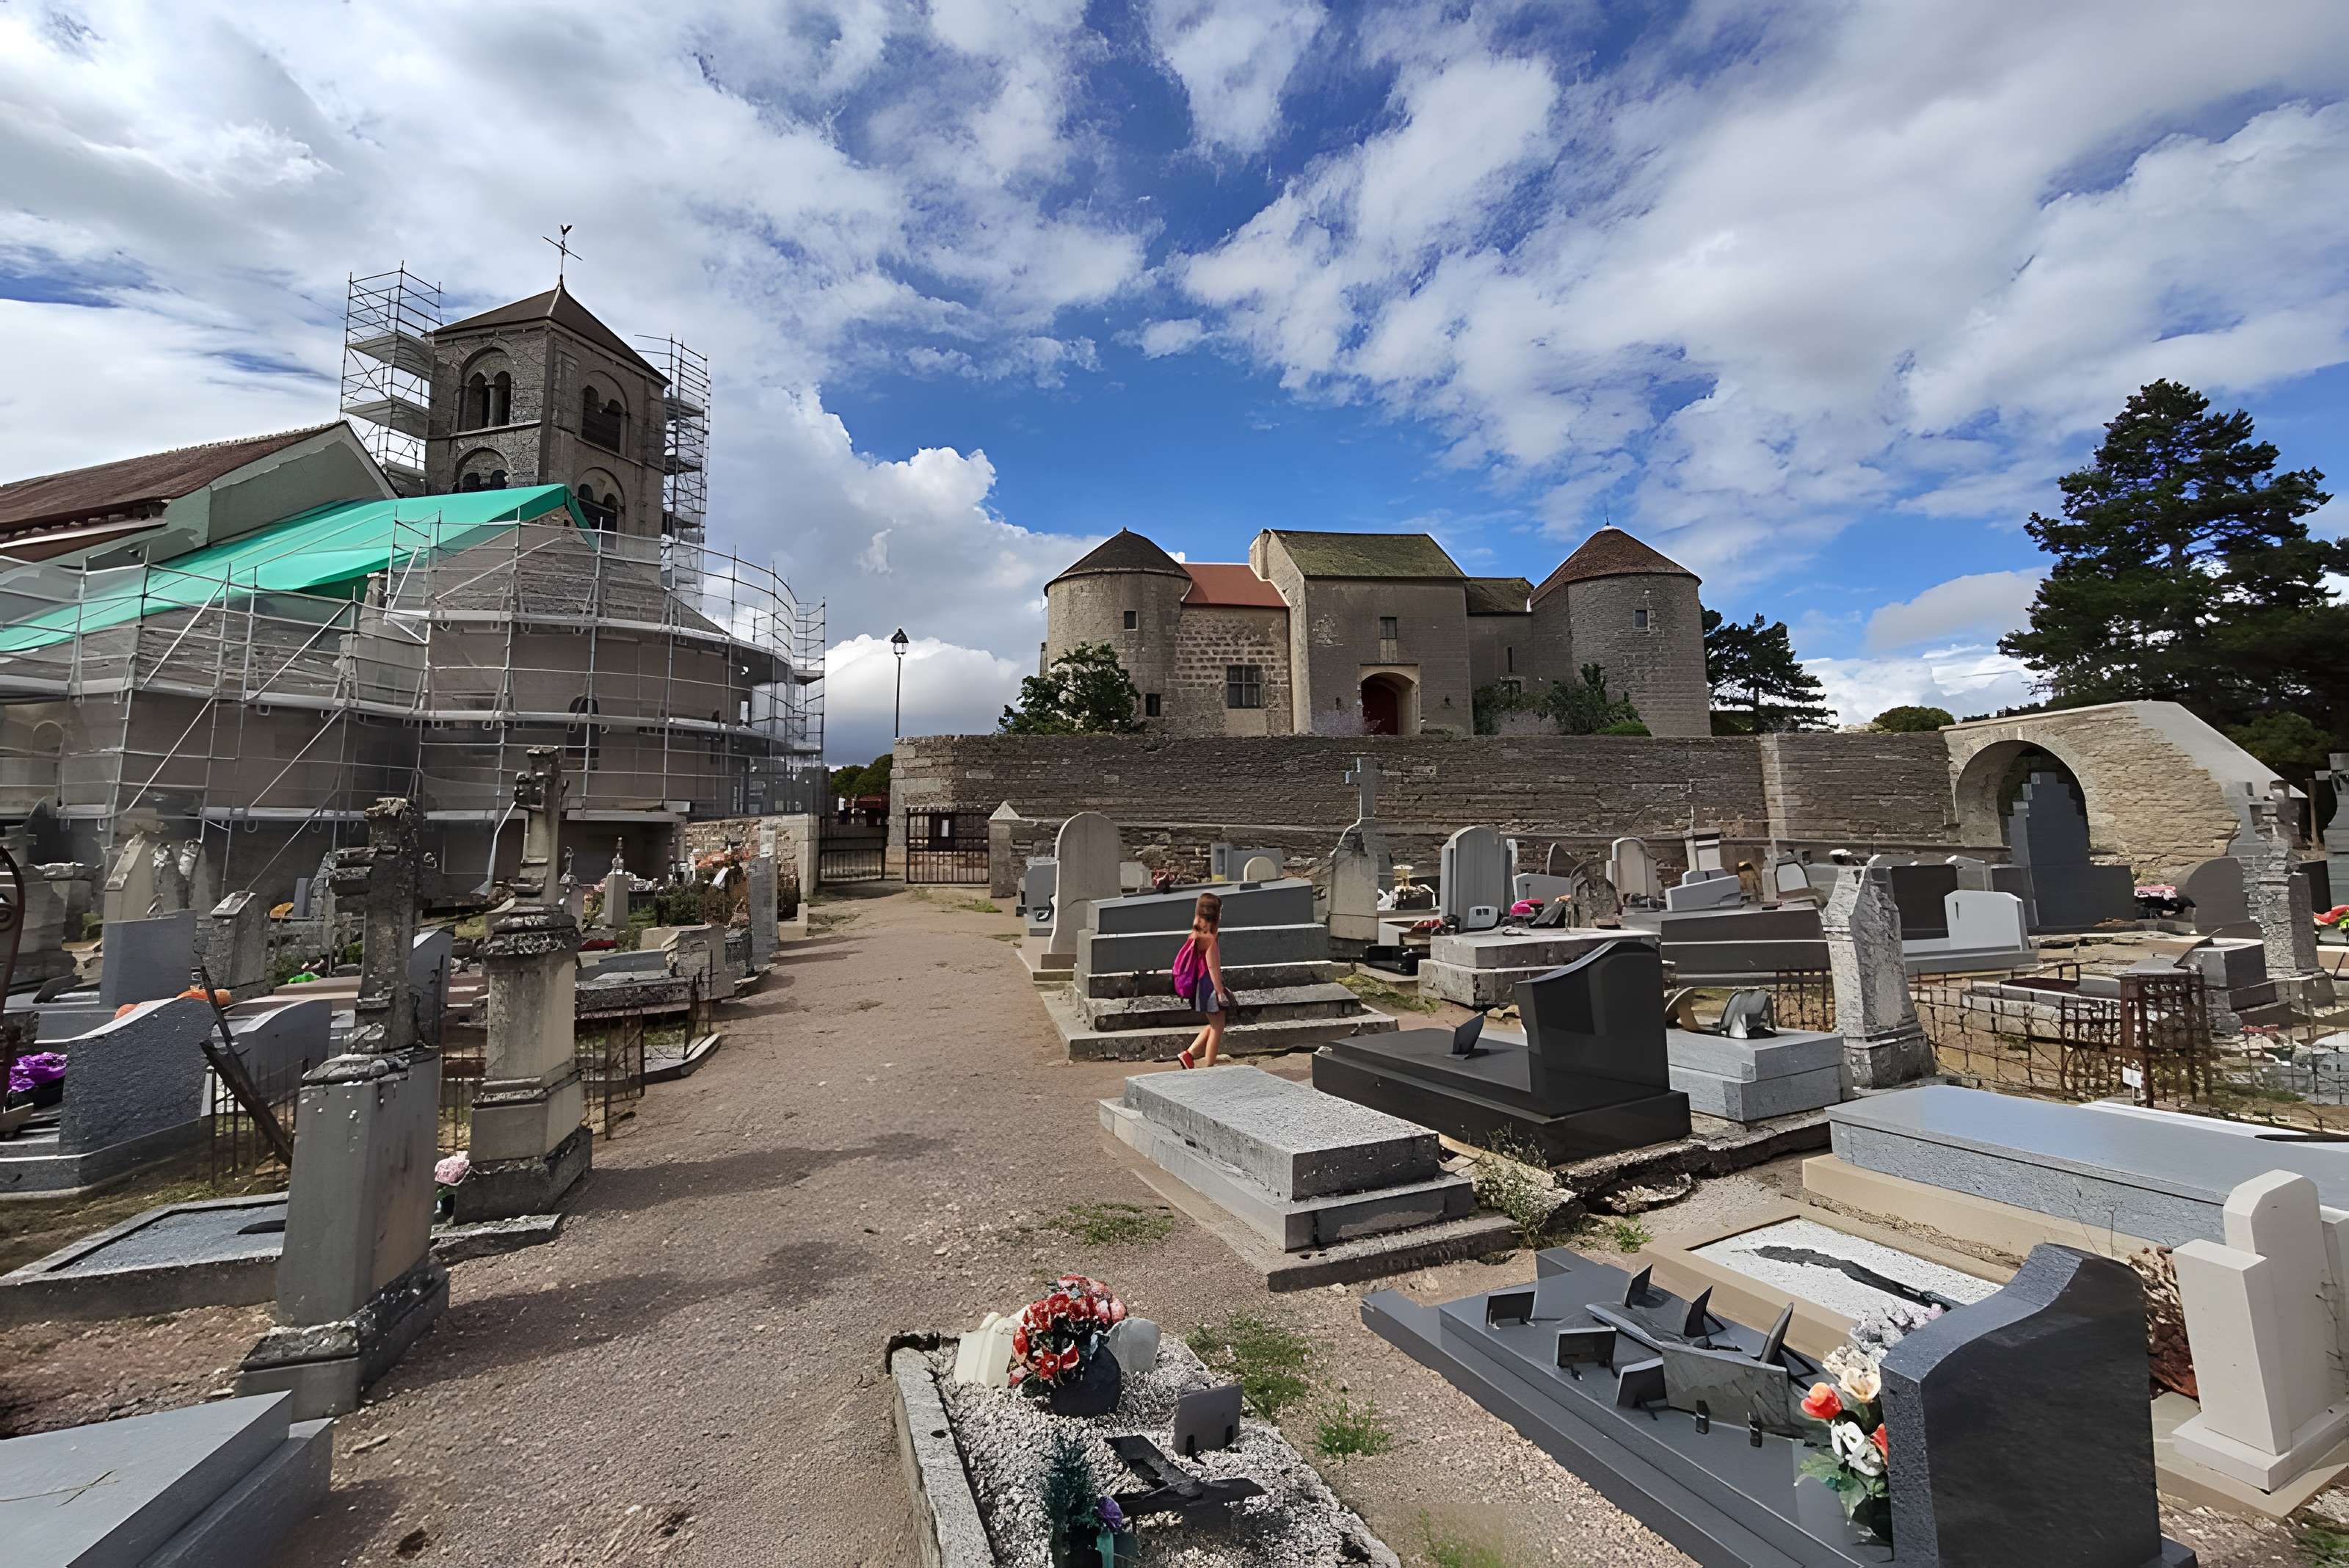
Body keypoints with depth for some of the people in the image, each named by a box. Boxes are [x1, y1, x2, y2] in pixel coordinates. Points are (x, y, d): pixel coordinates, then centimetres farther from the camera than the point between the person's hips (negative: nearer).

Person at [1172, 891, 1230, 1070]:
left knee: (1214, 1025, 20)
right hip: (1210, 986, -9)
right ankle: (1209, 1066, 10)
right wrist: (1220, 992, -16)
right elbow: (1212, 966, -20)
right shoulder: (1209, 937, -19)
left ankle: (1188, 1054, 17)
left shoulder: (1197, 934, 9)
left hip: (1201, 986, 9)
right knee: (1217, 1027, 3)